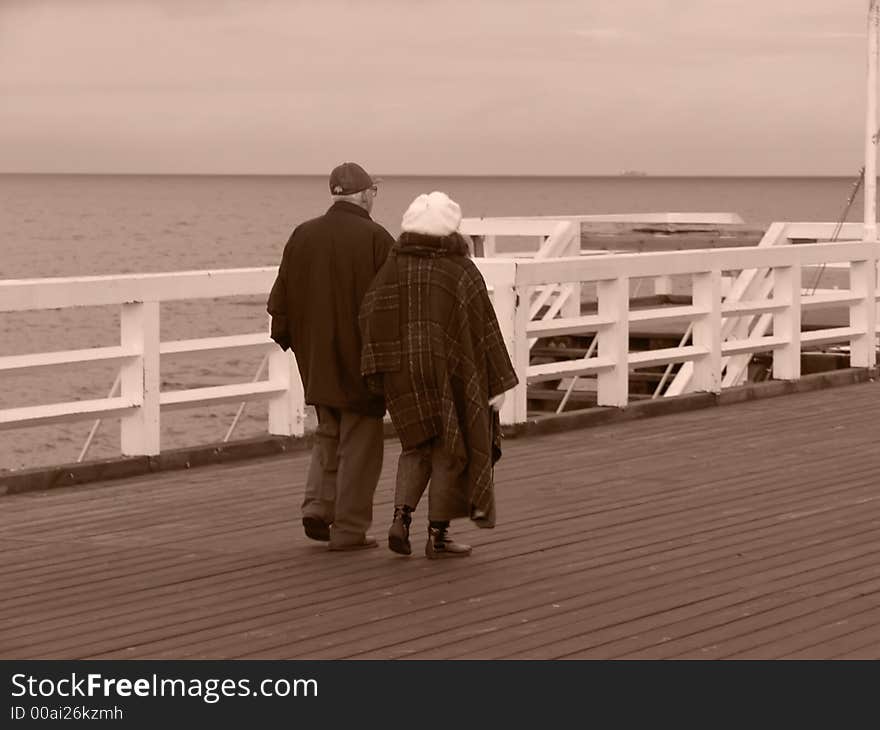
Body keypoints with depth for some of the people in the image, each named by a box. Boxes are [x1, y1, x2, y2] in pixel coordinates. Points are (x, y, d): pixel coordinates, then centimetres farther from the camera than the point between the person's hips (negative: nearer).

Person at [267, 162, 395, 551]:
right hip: (362, 358, -5)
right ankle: (349, 529, 6)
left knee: (328, 434, 21)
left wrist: (287, 337, 21)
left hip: (317, 358, 5)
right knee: (359, 443, 5)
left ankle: (317, 507, 6)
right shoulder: (376, 238, -12)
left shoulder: (303, 235, 3)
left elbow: (282, 297, 8)